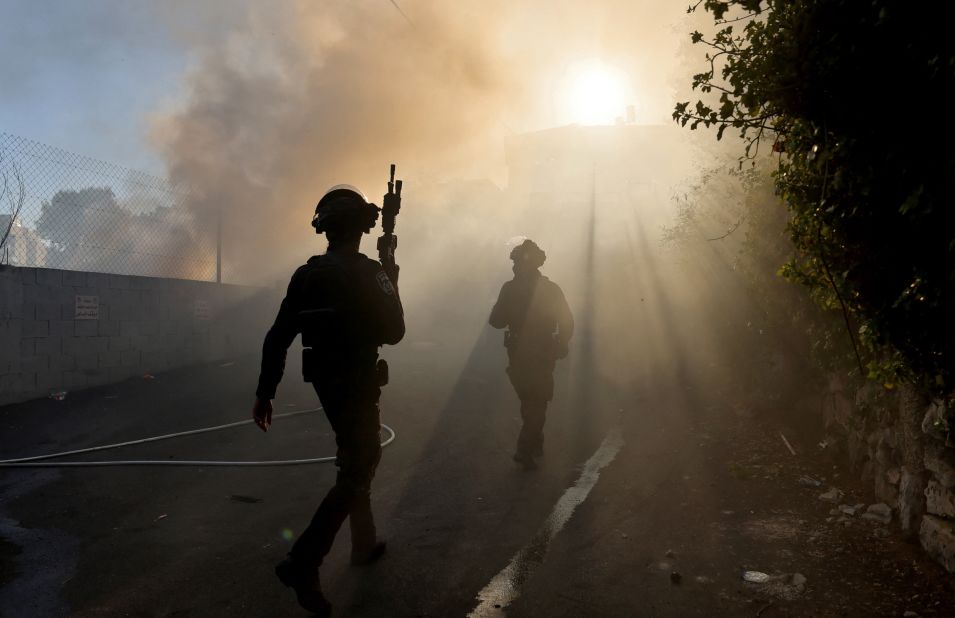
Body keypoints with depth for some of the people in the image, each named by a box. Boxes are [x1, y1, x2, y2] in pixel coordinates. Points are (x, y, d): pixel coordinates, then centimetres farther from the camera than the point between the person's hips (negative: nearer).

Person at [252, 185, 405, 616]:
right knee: (355, 473, -3)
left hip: (326, 383, 8)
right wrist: (391, 288, 7)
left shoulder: (306, 275, 2)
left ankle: (364, 544, 34)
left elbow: (277, 338, 1)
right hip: (357, 386, -7)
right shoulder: (367, 273, -16)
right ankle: (302, 562, -12)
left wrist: (265, 392, 7)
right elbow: (393, 333, -10)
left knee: (361, 458, 23)